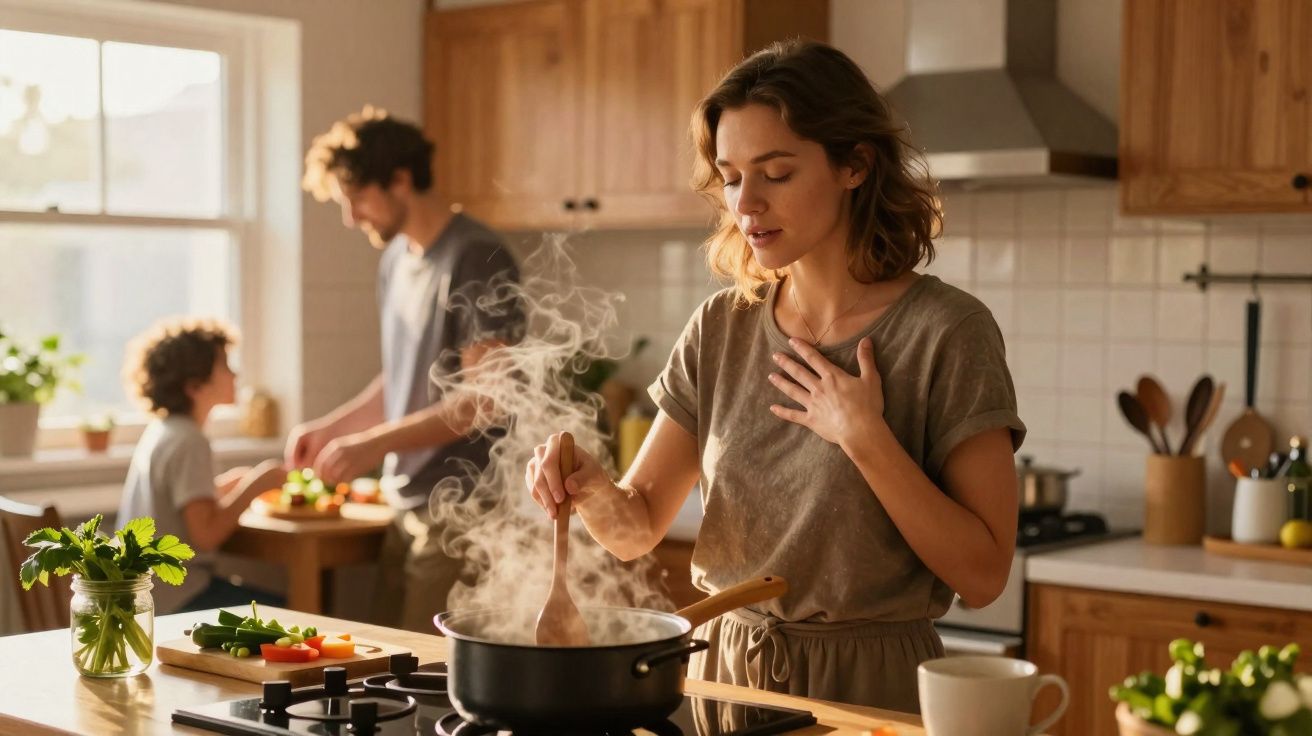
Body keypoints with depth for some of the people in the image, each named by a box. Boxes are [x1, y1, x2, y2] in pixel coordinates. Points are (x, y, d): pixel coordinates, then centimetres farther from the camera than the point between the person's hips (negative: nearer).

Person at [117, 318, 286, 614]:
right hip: (176, 599, -9)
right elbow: (205, 533, -24)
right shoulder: (189, 442, -17)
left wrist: (224, 485, 13)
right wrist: (256, 485, -15)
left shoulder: (160, 432, 11)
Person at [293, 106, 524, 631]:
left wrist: (372, 446, -17)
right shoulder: (395, 258, 14)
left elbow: (482, 399, -17)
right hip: (408, 508, 8)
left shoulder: (477, 261, -12)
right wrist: (327, 430, 15)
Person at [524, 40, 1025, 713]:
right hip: (723, 674, 4)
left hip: (867, 686, -4)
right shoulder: (721, 329, 1)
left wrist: (865, 436, -20)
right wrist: (590, 486, -18)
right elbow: (636, 528, 2)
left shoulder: (944, 332, -14)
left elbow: (982, 574, -15)